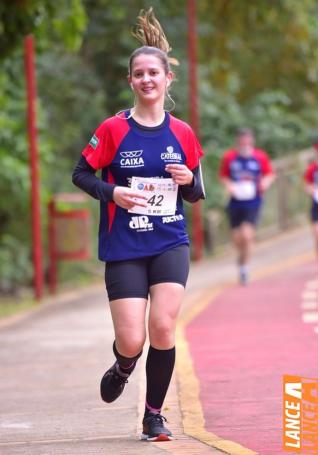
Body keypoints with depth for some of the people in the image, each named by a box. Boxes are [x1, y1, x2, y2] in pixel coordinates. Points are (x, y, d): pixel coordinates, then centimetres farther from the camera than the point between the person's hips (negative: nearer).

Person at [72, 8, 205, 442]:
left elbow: (197, 194, 12)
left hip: (170, 244, 2)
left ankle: (154, 415, 7)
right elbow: (80, 174, 2)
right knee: (131, 341, -7)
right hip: (124, 248, -2)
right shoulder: (113, 129, -4)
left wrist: (189, 181, -11)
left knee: (163, 328, -12)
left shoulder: (182, 134, 3)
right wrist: (112, 192, -15)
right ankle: (123, 368, 33)